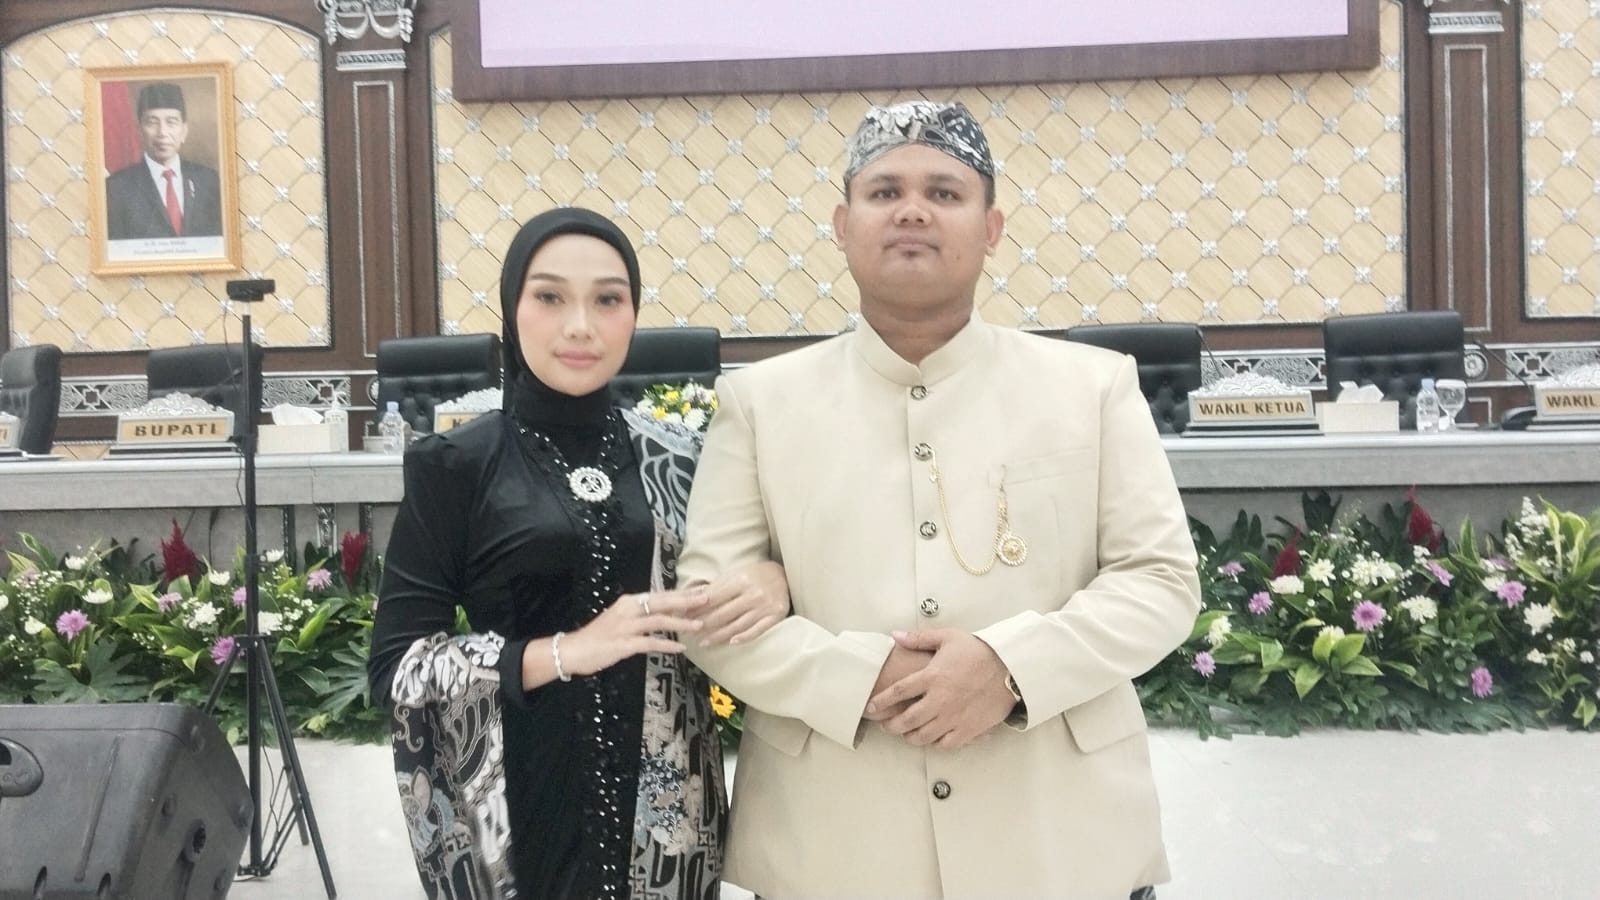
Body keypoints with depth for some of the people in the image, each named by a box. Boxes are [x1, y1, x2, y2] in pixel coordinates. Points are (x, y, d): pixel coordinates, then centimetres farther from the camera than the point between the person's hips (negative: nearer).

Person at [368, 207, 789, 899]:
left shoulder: (677, 457, 0)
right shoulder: (454, 466, -7)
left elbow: (720, 607, 11)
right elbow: (394, 666, -9)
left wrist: (774, 583, -12)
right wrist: (566, 651, -20)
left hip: (662, 806, 3)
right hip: (517, 808, -3)